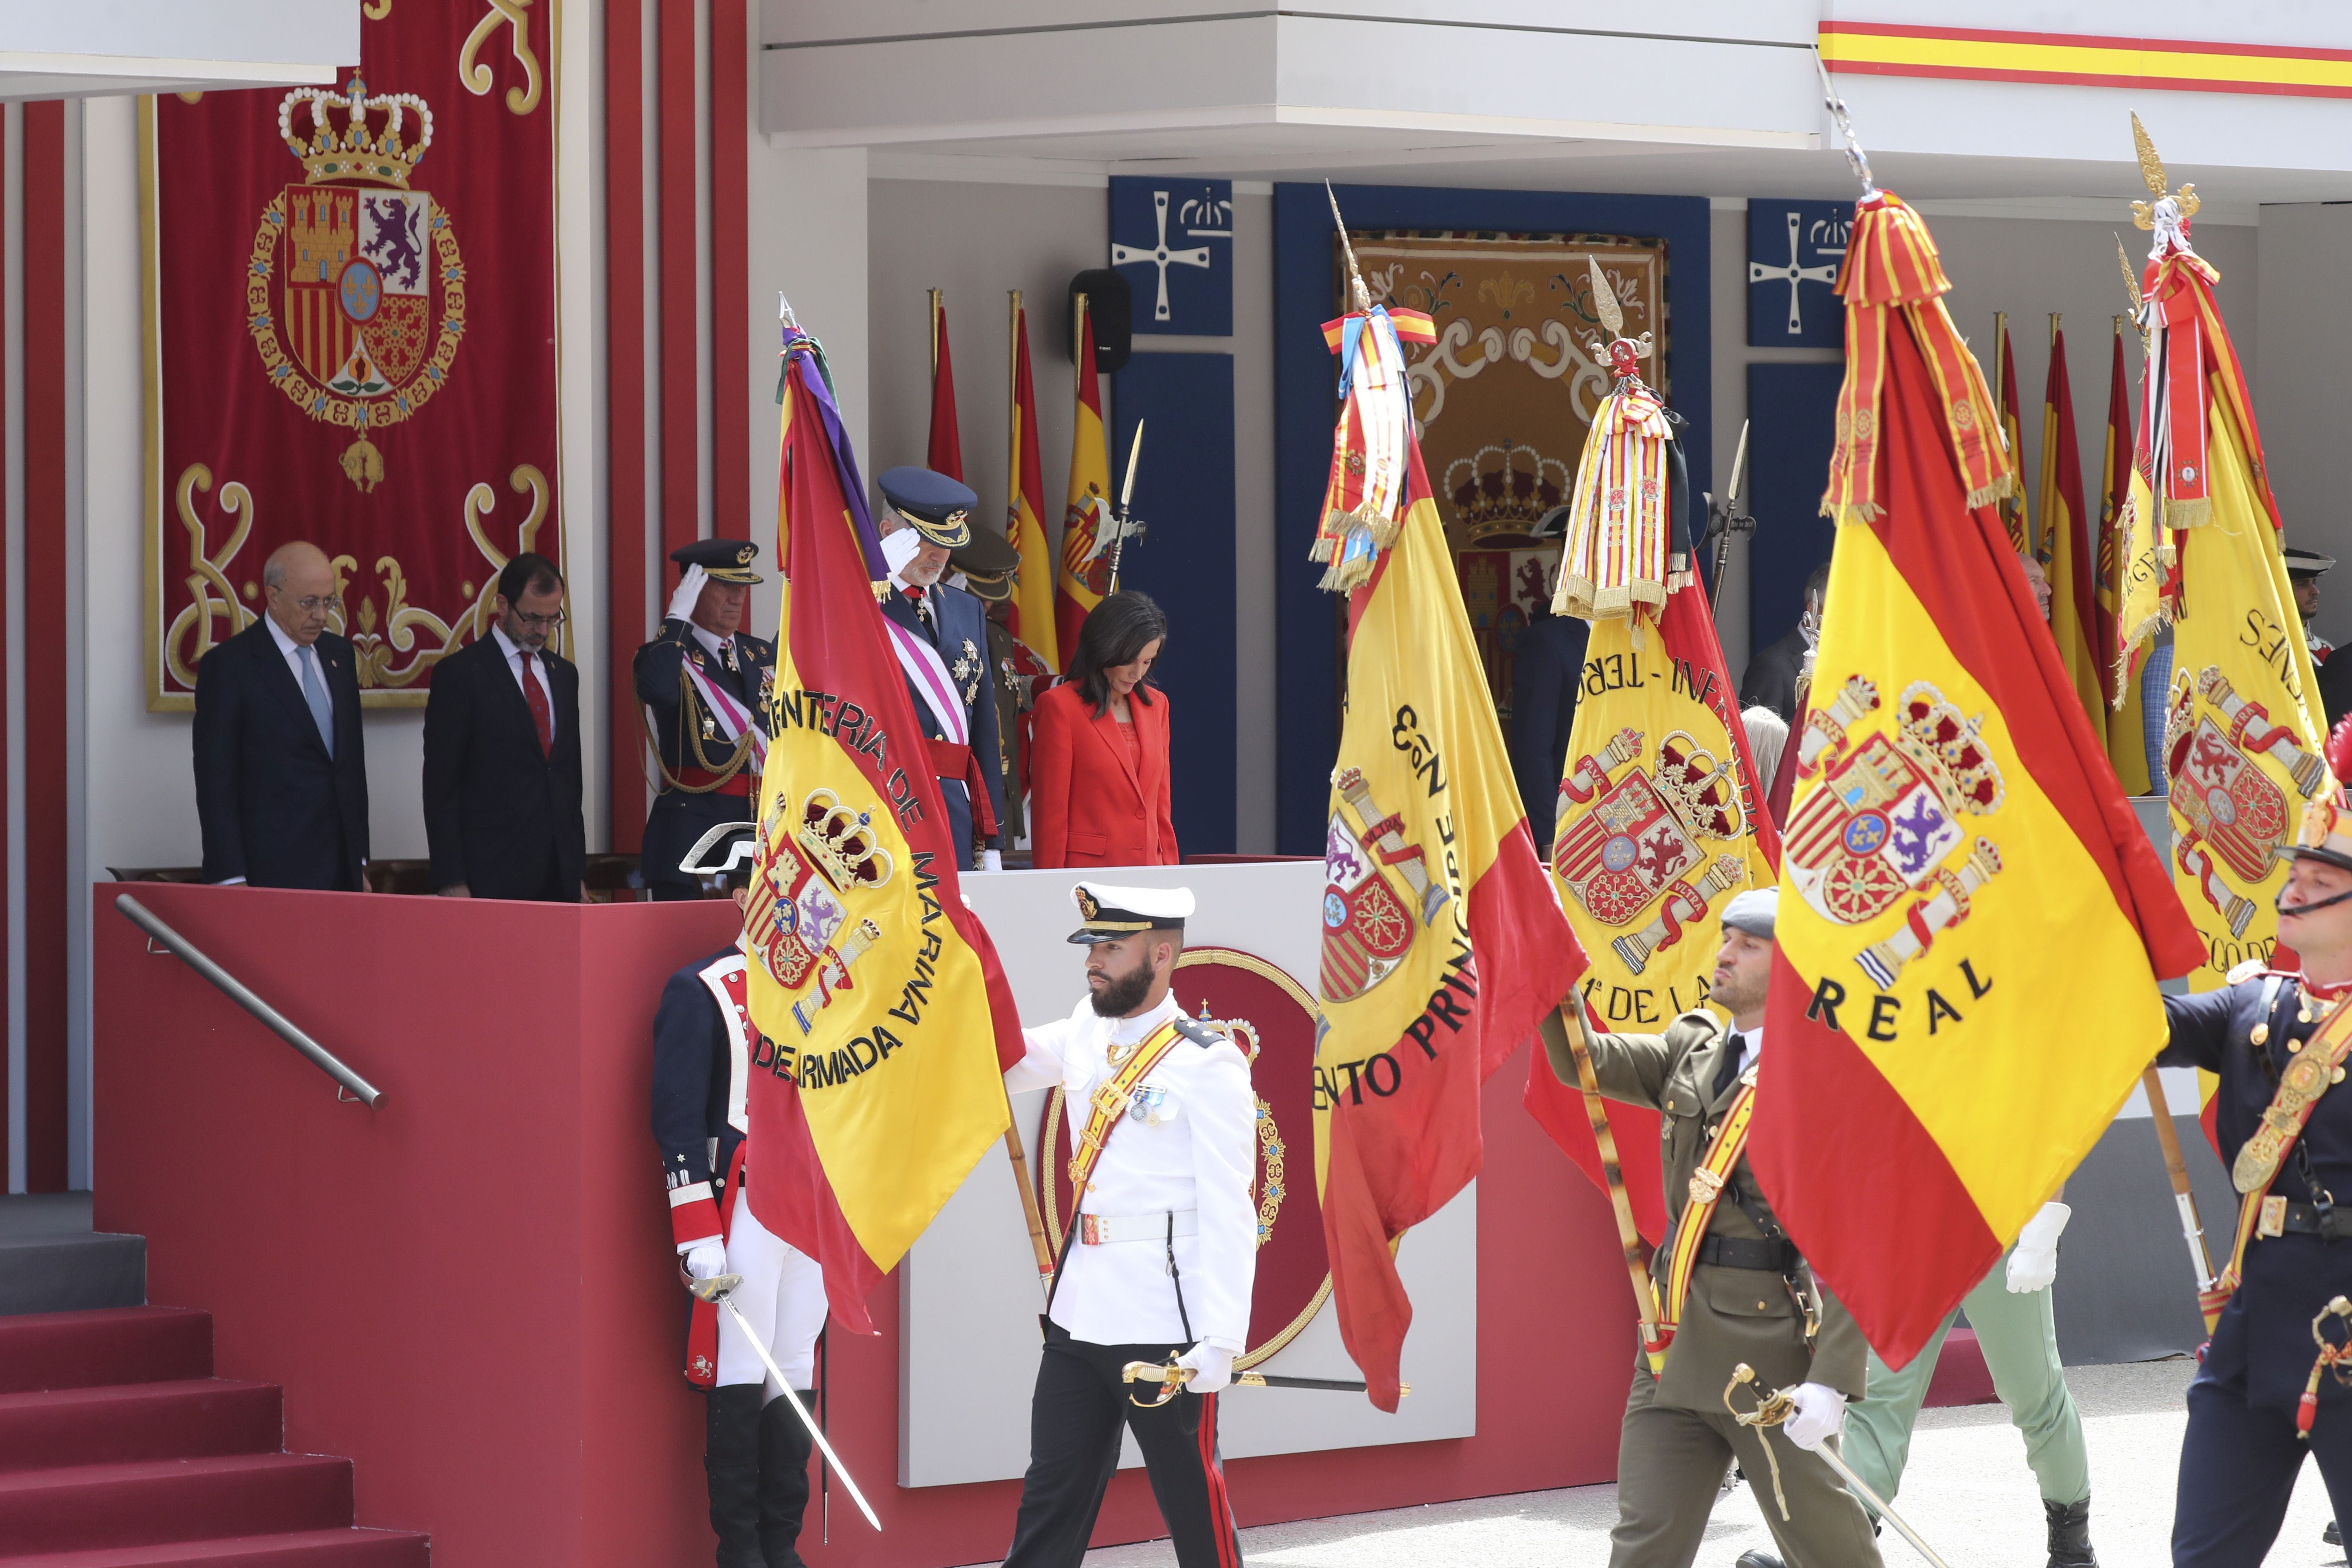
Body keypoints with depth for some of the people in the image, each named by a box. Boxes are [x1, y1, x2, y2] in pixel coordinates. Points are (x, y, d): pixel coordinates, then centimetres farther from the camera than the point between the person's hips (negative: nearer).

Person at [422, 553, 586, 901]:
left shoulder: (564, 673, 16)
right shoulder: (459, 673, -4)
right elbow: (440, 785, -6)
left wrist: (578, 869, 16)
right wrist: (451, 882, -11)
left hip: (559, 873, 6)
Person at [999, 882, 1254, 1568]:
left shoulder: (1208, 1065, -11)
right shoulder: (1085, 1035, 10)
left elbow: (1229, 1214, -13)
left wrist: (1221, 1340, -19)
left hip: (1164, 1326, -7)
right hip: (1079, 1314, 7)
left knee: (1194, 1504, 3)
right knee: (1050, 1499, 10)